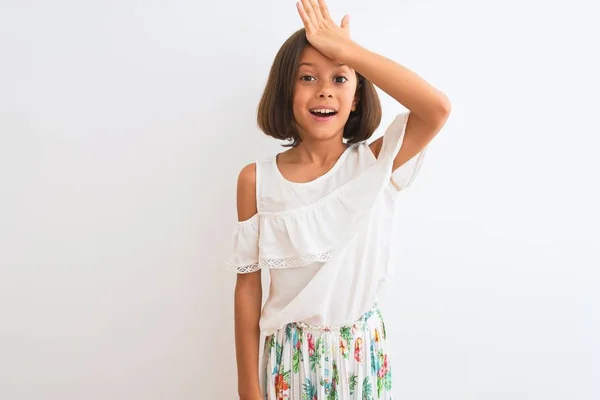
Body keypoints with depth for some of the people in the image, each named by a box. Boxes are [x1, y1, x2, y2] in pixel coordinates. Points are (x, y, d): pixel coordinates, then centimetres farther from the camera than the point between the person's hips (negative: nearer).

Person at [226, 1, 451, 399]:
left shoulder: (376, 165, -10)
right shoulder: (257, 180, -10)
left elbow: (438, 108, -28)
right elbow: (248, 286, -5)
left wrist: (345, 48, -25)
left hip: (363, 349, 1)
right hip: (291, 354, 0)